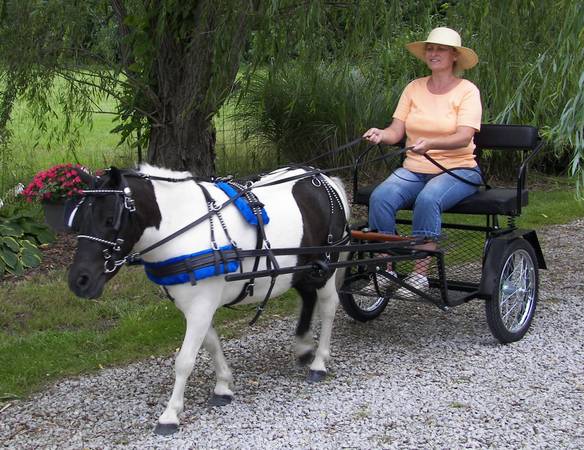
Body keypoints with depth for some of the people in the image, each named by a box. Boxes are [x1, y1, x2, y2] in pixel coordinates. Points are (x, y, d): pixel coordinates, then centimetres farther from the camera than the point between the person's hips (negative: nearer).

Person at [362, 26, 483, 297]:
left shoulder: (467, 90, -3)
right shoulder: (414, 88, 10)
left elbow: (464, 137, -17)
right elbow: (396, 132, 4)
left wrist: (430, 144, -34)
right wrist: (380, 135, -20)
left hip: (457, 170, -4)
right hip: (413, 170, 4)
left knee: (428, 199, -36)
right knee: (380, 197, -25)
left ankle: (420, 274, -28)